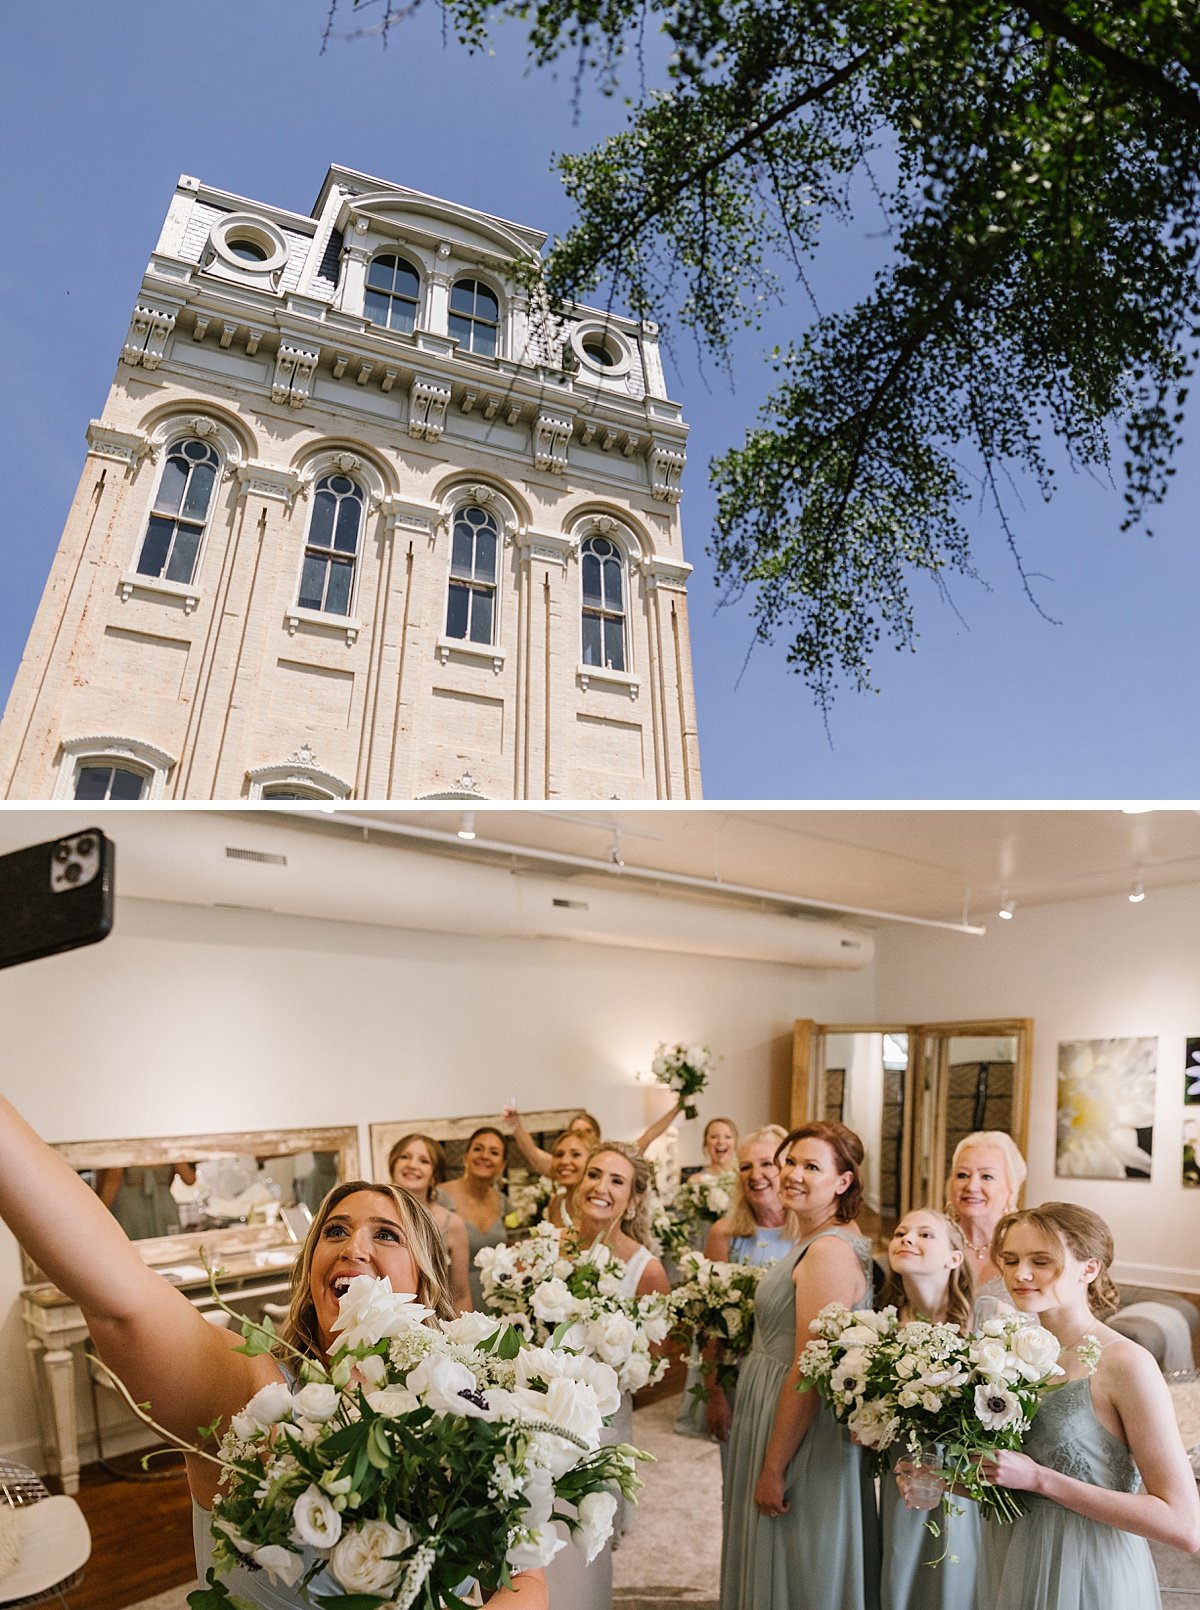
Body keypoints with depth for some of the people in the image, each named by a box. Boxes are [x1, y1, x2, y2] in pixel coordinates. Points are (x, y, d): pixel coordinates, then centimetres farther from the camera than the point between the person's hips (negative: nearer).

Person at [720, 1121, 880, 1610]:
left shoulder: (830, 1251, -24)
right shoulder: (816, 1240, 7)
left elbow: (808, 1371, -25)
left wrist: (773, 1468, -20)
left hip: (802, 1432, -9)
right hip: (773, 1416, 9)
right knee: (777, 1567, 23)